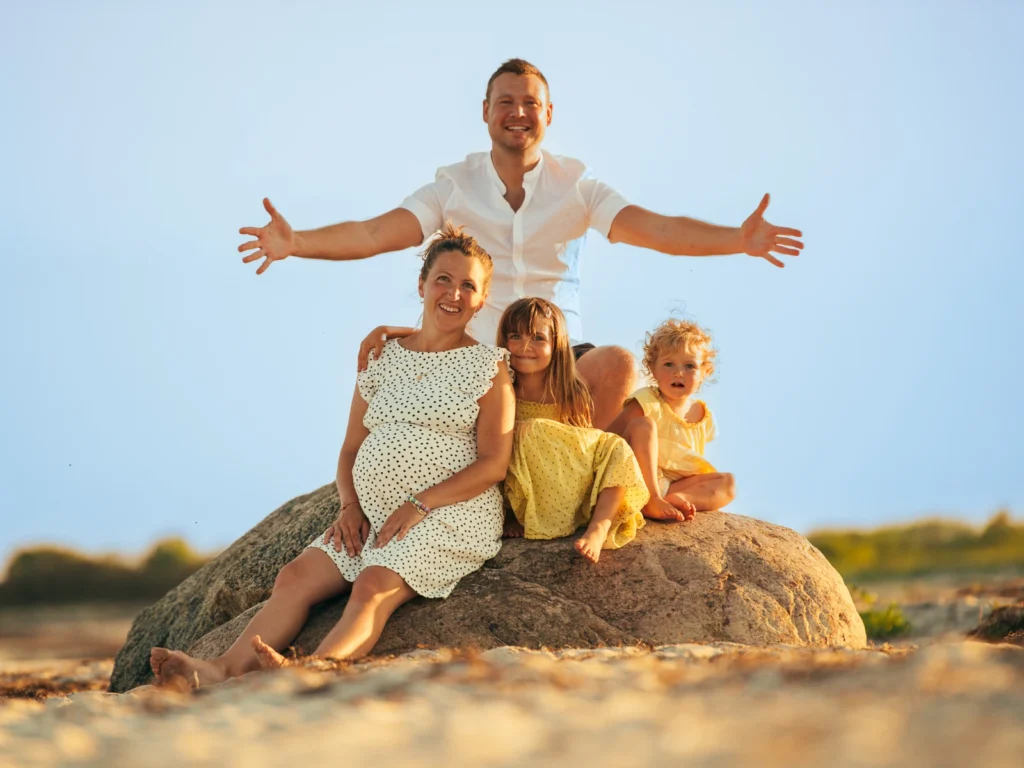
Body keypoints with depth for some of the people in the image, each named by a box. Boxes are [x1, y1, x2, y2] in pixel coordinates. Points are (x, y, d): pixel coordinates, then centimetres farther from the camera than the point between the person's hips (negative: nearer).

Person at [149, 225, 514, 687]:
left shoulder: (488, 367, 1)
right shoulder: (383, 361, 15)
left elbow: (494, 463, -7)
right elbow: (351, 448, 18)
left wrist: (418, 506, -16)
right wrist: (350, 505, -2)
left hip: (451, 516, -6)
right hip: (374, 516, 6)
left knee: (373, 587, -31)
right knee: (295, 578, -16)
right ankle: (223, 670, -32)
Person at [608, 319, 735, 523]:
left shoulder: (703, 416, 8)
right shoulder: (647, 402, -10)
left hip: (676, 483, 5)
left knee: (728, 483, -8)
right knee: (643, 424, -24)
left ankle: (674, 499, -33)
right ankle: (653, 501, -33)